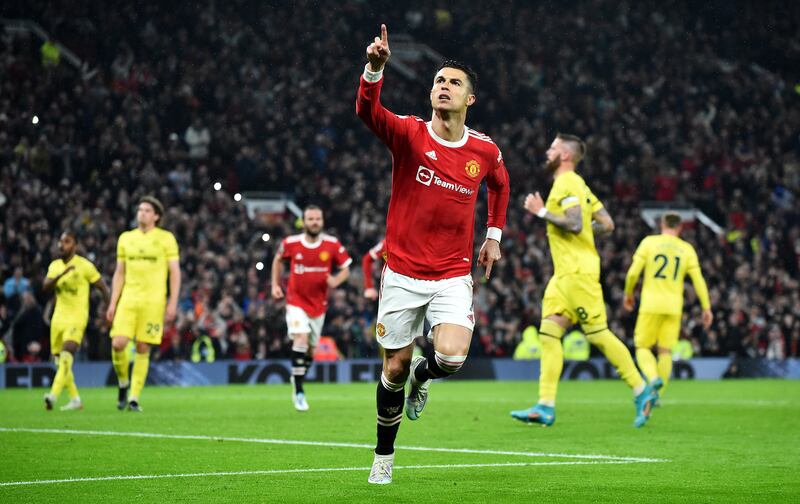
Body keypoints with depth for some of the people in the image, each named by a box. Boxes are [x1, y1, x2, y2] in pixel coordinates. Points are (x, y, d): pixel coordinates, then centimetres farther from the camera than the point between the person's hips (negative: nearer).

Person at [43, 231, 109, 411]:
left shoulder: (85, 266, -6)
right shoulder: (54, 266, 9)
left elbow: (103, 287, 0)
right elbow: (46, 287, -6)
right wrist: (61, 274, -22)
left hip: (77, 318, -6)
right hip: (58, 318, 6)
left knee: (66, 357, -23)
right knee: (59, 360, 10)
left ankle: (53, 396, -35)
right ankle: (75, 399, 22)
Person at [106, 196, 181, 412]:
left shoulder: (166, 238, 2)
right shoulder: (126, 238, 12)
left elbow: (175, 272, 1)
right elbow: (119, 274, 16)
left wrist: (173, 303, -7)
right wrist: (113, 303, 9)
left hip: (153, 301, -3)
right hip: (128, 299, 3)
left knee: (143, 349, -2)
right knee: (118, 344, -11)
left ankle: (134, 398, 4)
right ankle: (123, 383, 14)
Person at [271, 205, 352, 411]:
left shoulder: (332, 245, -8)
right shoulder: (291, 243, -8)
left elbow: (345, 269, 1)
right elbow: (278, 260, 12)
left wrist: (336, 280, -20)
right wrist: (275, 285, 6)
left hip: (319, 303, 3)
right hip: (296, 300, -3)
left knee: (311, 348, 10)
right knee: (301, 338, -21)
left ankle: (298, 378, 38)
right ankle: (299, 393, -18)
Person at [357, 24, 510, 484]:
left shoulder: (485, 151, 0)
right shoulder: (409, 133, -8)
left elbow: (500, 183, 24)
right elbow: (368, 111, -28)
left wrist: (494, 235, 17)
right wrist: (375, 68, -46)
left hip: (453, 276, 1)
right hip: (403, 273, -1)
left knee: (452, 357, -20)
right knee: (395, 368, 5)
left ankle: (423, 375, 18)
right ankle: (384, 457, 25)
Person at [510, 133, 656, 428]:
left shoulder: (567, 184, -10)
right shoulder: (578, 185, 20)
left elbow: (574, 224, -23)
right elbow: (607, 224, 19)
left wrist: (542, 212, -15)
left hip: (578, 271, -10)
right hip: (565, 272, 10)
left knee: (598, 334, -8)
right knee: (549, 333, 1)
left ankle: (641, 392, -1)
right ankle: (545, 407, -3)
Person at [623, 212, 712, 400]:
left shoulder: (649, 242, 1)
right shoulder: (687, 249, 6)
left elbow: (633, 273, -3)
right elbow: (698, 280, 3)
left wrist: (628, 294, 13)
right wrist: (706, 308, 8)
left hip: (651, 305, -2)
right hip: (674, 307, 2)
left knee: (643, 347, 6)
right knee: (665, 352, 9)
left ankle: (653, 378, -21)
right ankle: (656, 395, 6)